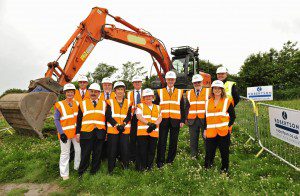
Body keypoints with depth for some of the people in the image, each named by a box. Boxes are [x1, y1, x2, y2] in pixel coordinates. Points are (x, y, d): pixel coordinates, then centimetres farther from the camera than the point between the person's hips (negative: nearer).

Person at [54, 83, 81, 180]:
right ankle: (64, 174, 19)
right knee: (65, 153, 4)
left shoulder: (76, 103, 3)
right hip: (65, 133, -5)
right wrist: (61, 133, -14)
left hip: (76, 132, 5)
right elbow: (56, 120, -9)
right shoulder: (59, 105, -11)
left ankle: (78, 167, 34)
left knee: (79, 150, 13)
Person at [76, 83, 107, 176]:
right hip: (86, 133, -1)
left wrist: (106, 132, 5)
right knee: (85, 153, 4)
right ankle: (81, 172, 21)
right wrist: (78, 132, 1)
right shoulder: (83, 103, 9)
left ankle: (94, 171, 25)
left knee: (97, 153, 9)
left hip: (100, 133, 1)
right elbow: (79, 119, 7)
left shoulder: (104, 104, 10)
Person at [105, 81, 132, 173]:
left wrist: (123, 124, -14)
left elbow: (129, 116, 3)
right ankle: (111, 170, 20)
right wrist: (117, 125, -14)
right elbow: (108, 116, -4)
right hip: (112, 129, -1)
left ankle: (125, 168, 22)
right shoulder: (110, 102, 4)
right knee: (112, 150, 5)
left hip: (125, 130, 2)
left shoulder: (128, 102, 10)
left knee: (125, 150, 4)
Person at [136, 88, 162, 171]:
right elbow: (139, 116, -6)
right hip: (142, 131, -3)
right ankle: (140, 167, 14)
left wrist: (154, 124, -12)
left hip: (154, 132, 3)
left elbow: (160, 118, 8)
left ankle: (149, 166, 23)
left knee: (152, 150, 7)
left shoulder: (157, 107, 19)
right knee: (142, 150, 0)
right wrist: (148, 123, -20)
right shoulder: (140, 106, 9)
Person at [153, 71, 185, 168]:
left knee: (173, 142, 8)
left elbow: (182, 108, 9)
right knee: (162, 142, 2)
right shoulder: (160, 92, 7)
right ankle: (160, 161, 13)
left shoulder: (180, 92, 9)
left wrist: (182, 120, 3)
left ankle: (170, 160, 23)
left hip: (175, 121, 1)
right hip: (163, 120, -1)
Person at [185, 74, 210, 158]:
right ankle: (193, 156, 25)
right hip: (192, 120, 3)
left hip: (204, 119, -2)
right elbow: (187, 107, 12)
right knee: (193, 139, 11)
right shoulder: (189, 93, 11)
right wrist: (186, 118, 4)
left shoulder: (208, 92, 2)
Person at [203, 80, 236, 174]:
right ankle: (207, 168, 26)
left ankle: (225, 169, 27)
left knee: (224, 152, 8)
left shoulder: (227, 101, 2)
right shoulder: (208, 102, 12)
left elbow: (232, 116, 2)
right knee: (209, 152, 6)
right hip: (210, 132, 3)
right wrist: (205, 129, 9)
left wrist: (228, 126, -9)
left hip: (223, 132, -2)